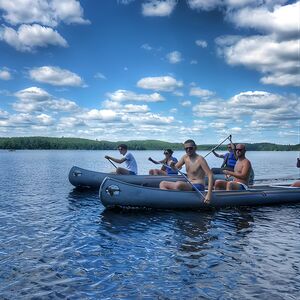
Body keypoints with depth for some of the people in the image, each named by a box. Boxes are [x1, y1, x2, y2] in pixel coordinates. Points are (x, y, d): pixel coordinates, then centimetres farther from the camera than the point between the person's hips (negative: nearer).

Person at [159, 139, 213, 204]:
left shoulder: (200, 159, -12)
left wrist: (209, 194, -29)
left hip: (198, 186, -8)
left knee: (178, 184, -36)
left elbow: (210, 175, -18)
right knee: (162, 184, -2)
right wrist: (172, 165, -15)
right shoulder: (185, 157, 8)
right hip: (189, 186, 8)